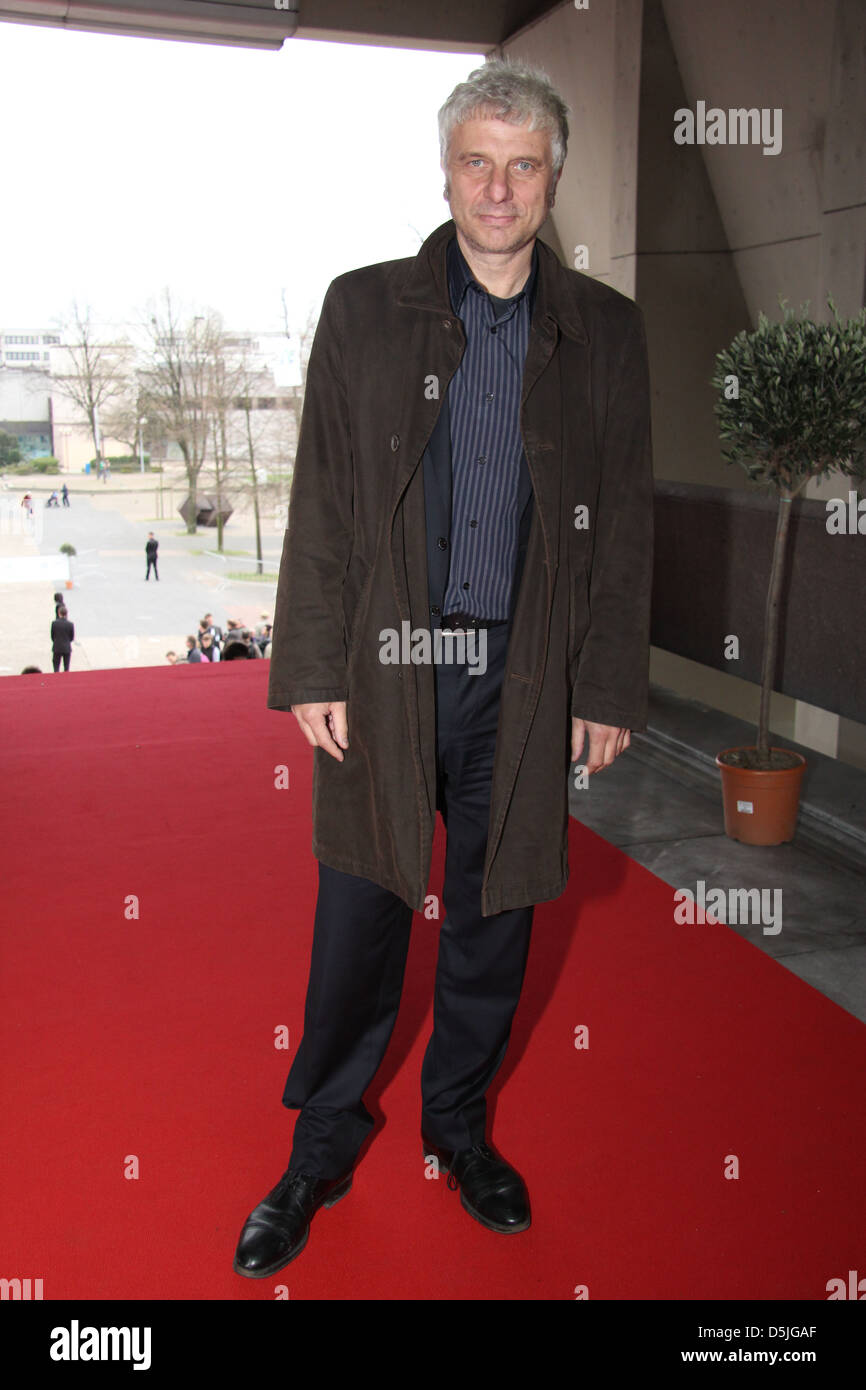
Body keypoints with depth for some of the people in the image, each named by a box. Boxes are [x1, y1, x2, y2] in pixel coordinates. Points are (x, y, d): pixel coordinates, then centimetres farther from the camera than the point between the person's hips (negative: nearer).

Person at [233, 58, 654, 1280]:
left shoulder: (605, 331, 6)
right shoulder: (363, 308, 3)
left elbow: (624, 523, 6)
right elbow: (319, 502, 1)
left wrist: (611, 689, 2)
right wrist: (313, 670, -5)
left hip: (525, 680, 2)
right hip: (386, 670, -1)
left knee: (494, 919, 14)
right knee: (359, 921, 7)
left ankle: (460, 1126, 37)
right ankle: (322, 1150, 30)